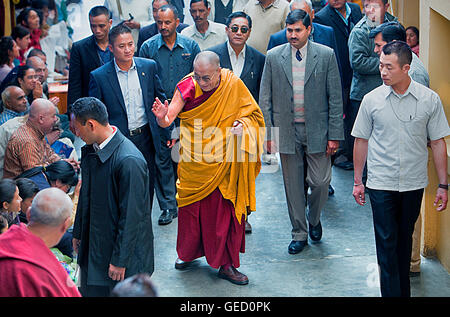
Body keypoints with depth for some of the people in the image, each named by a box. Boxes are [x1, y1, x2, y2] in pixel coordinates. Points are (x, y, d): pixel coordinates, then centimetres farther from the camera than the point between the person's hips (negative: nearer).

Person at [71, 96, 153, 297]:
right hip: (92, 247, 8)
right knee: (90, 291, 16)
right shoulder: (91, 150, 2)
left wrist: (120, 260, -19)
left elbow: (131, 215, -23)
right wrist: (78, 233, 21)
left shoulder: (129, 161, -26)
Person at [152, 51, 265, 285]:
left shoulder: (234, 85, -9)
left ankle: (226, 264, 14)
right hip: (193, 162, 1)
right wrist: (162, 117, -39)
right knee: (191, 206, 12)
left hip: (224, 163, 0)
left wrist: (243, 124, -19)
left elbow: (253, 114, 2)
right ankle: (188, 252, 37)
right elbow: (167, 120, -16)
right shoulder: (188, 87, -11)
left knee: (225, 209, 1)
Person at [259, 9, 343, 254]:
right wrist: (268, 133, -1)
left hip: (317, 130, -1)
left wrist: (334, 135, -6)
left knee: (320, 182, -1)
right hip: (286, 130, 1)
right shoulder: (273, 57, 1)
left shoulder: (326, 55, -2)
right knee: (293, 185, 7)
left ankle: (314, 220, 29)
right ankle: (299, 234, 21)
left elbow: (335, 98, -2)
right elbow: (265, 99, 4)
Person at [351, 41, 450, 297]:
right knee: (386, 243, -2)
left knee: (404, 240, 14)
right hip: (381, 184, -1)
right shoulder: (372, 99, -4)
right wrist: (358, 181, 8)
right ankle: (391, 292, 2)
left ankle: (404, 290, 29)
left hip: (414, 184, 1)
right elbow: (362, 141, 5)